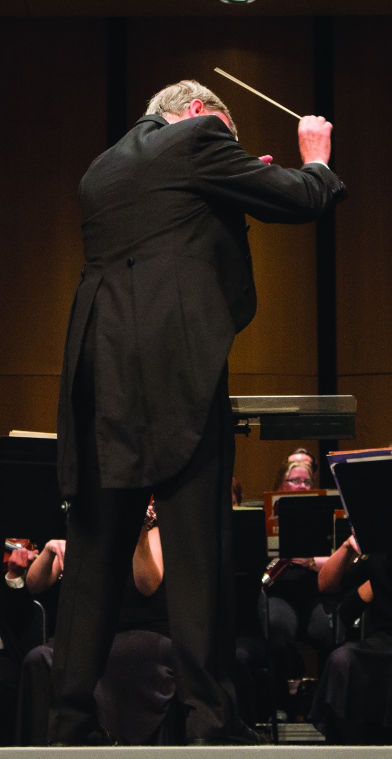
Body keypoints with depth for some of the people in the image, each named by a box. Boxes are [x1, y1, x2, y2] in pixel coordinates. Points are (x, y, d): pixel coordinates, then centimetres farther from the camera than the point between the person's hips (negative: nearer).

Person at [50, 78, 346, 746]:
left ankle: (70, 721, 11)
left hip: (99, 375, 6)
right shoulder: (198, 137, 3)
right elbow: (300, 202, 2)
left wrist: (238, 181, 32)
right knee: (197, 552, -3)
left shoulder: (100, 170, 23)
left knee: (94, 553, 9)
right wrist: (315, 160, 23)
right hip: (177, 368, -6)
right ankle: (211, 721, -2)